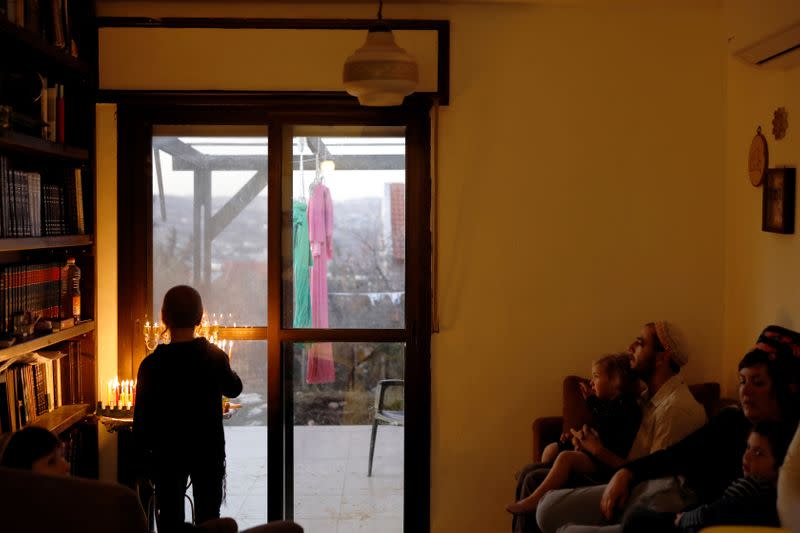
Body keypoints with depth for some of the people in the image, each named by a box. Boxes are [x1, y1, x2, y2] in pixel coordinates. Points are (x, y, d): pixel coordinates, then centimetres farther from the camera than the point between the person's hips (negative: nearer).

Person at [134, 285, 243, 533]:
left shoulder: (152, 364, -13)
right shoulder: (215, 357, -8)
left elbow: (142, 417, -10)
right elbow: (233, 389, 10)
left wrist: (143, 457, 1)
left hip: (167, 455, -1)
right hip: (209, 452, 1)